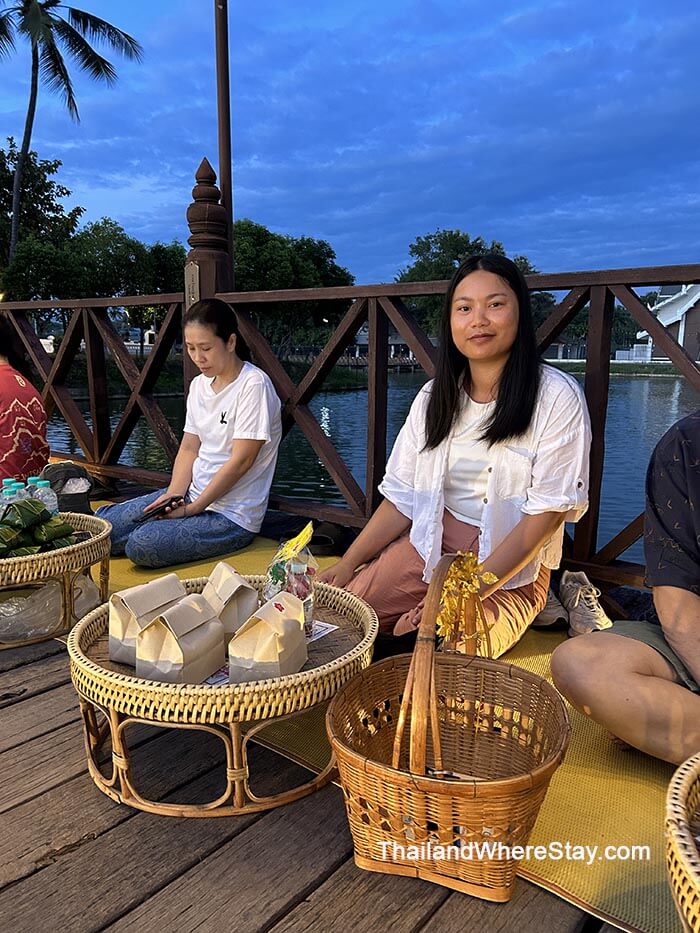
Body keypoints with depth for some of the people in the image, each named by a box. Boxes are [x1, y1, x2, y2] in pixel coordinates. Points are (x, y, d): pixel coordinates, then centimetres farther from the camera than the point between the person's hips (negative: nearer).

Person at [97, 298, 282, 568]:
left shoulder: (254, 385, -16)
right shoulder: (199, 385, 9)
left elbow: (241, 461, -19)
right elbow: (188, 449, 8)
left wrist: (191, 509, -16)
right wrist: (173, 495, -10)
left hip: (232, 516, -7)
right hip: (192, 494, 7)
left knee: (142, 545, -24)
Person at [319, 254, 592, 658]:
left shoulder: (557, 397, -12)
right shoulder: (435, 397, 4)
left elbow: (546, 513, -14)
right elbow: (403, 497, 3)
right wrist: (347, 564, -9)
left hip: (512, 566, -3)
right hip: (433, 541, 4)